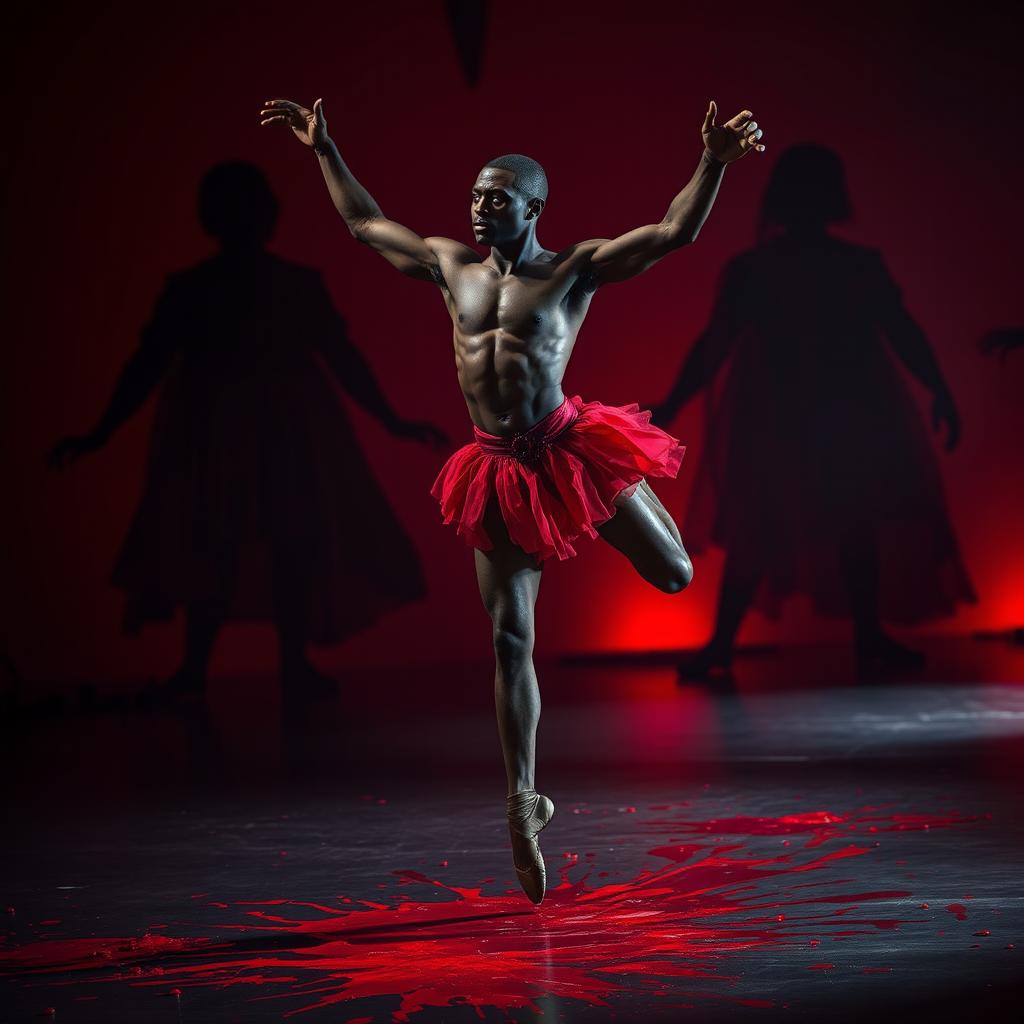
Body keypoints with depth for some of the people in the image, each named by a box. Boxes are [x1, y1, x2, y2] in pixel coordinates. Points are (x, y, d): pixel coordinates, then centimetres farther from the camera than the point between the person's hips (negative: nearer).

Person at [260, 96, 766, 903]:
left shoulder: (574, 269, -3)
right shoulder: (452, 266, 9)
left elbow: (675, 232, -13)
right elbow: (366, 225, 22)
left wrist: (716, 161, -26)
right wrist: (325, 151, 21)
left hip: (569, 449, -3)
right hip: (501, 471, 3)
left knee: (674, 574, -2)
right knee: (510, 641, 2)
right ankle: (524, 804, 9)